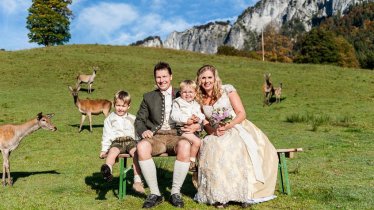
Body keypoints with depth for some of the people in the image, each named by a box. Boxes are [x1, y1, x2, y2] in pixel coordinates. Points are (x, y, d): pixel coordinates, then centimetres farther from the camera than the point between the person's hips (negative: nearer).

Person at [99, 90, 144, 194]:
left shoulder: (132, 119, 22)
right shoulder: (109, 119, 19)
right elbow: (106, 135, 15)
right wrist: (104, 149, 6)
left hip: (130, 141, 1)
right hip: (116, 142, 0)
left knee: (136, 152, -31)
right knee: (113, 151, -34)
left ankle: (137, 181, -37)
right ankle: (107, 171, -64)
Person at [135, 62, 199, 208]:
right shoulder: (148, 97, 20)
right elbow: (139, 120, 17)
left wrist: (196, 126, -8)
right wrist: (143, 131, -6)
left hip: (176, 136, -1)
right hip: (156, 137, 1)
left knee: (185, 145, -37)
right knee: (141, 146, -33)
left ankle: (175, 192, -21)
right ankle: (155, 193, -21)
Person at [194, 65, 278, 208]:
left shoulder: (227, 90, 2)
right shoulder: (199, 99, 12)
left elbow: (242, 113, -3)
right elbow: (205, 124, 11)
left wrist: (229, 126, -20)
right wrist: (214, 130, -13)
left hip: (238, 128, -2)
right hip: (217, 135, 2)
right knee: (212, 149, -32)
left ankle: (246, 193, -24)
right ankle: (220, 195, -27)